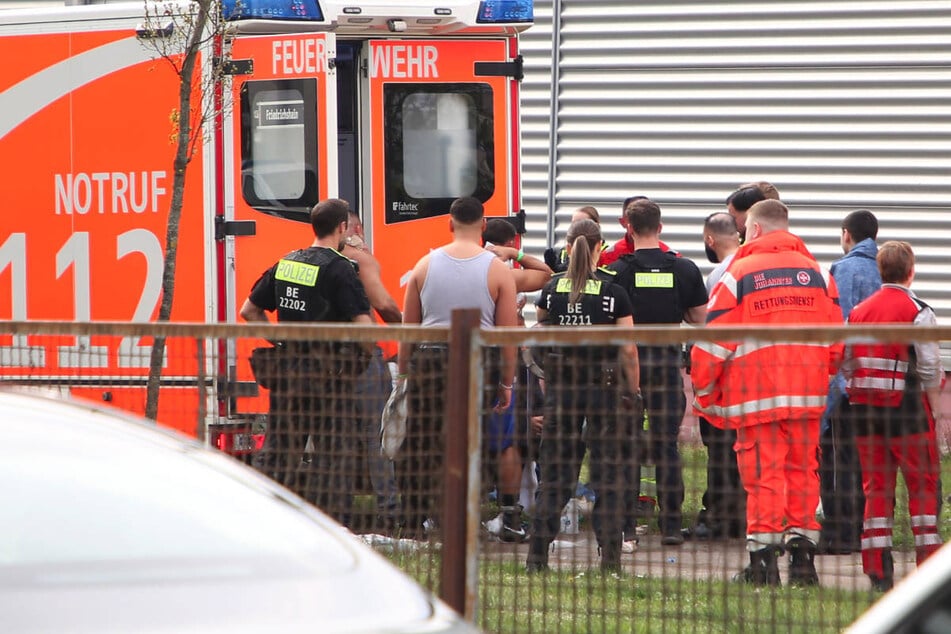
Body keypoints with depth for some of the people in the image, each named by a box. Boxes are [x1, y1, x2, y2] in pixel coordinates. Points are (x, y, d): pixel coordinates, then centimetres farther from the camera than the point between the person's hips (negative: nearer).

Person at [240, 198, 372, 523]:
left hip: (286, 370, 6)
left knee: (280, 449, 11)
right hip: (328, 371, -6)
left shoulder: (286, 263, 10)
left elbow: (249, 310, 16)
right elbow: (362, 324, -17)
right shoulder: (339, 268, -11)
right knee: (332, 453, -1)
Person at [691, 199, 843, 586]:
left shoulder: (739, 274, -3)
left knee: (762, 472, -1)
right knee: (802, 470, 10)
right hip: (807, 395, 4)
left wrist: (703, 392, 7)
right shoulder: (816, 272, 9)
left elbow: (714, 343, -3)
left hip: (757, 395, -4)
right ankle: (802, 557, 9)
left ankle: (763, 558, -3)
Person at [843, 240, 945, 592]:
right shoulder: (918, 312, -8)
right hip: (906, 407, -5)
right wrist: (935, 408, 1)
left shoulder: (858, 312, 8)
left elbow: (846, 364, 10)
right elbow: (929, 368, -11)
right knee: (923, 483, 2)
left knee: (876, 485, 8)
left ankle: (877, 569, 5)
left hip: (864, 406, 5)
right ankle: (928, 564, -2)